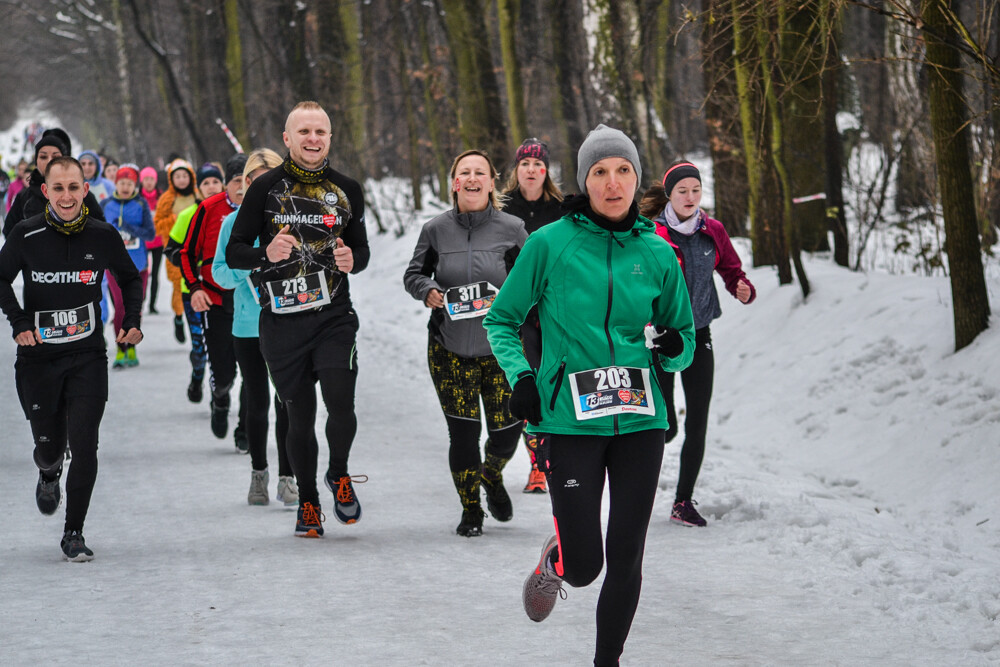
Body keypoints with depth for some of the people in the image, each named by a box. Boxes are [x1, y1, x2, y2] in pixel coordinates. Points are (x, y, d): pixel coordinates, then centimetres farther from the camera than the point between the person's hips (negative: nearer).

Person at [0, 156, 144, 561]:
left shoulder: (103, 236, -3)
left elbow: (130, 278, 15)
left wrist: (132, 321, 1)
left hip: (88, 357, 0)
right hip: (38, 357, 0)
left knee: (83, 445, -9)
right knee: (48, 443, 7)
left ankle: (74, 533, 3)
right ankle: (48, 475, 46)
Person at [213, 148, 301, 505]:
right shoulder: (235, 222, 2)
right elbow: (219, 273, 2)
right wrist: (246, 264, -16)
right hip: (248, 325, 1)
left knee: (288, 401, -6)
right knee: (257, 402, 9)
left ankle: (287, 478, 2)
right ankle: (258, 472, 25)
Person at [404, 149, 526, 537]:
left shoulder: (511, 229, -1)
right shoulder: (437, 230, 1)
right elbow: (413, 274, 12)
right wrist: (427, 292, -9)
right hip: (450, 349, 0)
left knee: (507, 429, 1)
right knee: (462, 431, -2)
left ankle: (492, 477, 37)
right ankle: (470, 511, 16)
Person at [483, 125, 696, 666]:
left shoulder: (657, 254, 5)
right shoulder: (550, 244, -3)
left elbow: (685, 340, 15)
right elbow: (501, 320, 6)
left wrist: (673, 348, -8)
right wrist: (520, 376, -9)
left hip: (639, 420, 3)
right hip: (570, 420, -3)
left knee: (625, 559, 2)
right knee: (584, 566, -4)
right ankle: (554, 560, 32)